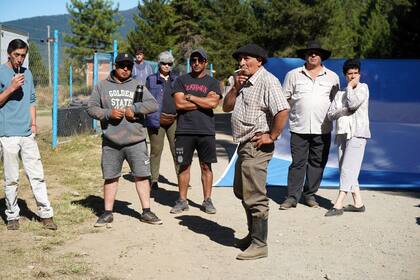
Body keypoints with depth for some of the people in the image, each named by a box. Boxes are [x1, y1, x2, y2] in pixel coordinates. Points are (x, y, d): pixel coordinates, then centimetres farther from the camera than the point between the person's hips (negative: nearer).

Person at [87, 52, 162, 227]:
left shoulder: (137, 86, 9)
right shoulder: (102, 86, 9)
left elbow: (153, 105, -1)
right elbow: (91, 108, 4)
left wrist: (134, 108, -13)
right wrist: (109, 113, -11)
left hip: (136, 141, 0)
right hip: (110, 142, 0)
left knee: (142, 175, 1)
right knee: (110, 178, 8)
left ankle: (146, 212, 11)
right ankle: (108, 213, 18)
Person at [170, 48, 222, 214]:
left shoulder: (212, 83, 8)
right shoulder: (182, 80, 9)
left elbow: (213, 103, -10)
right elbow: (179, 104, -5)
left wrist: (190, 97, -6)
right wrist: (204, 101, -4)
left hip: (206, 130, 0)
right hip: (184, 130, 0)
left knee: (206, 166, 5)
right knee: (184, 165, 5)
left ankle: (207, 200, 14)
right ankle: (182, 200, 15)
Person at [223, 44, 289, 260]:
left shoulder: (267, 81, -16)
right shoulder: (243, 82, 15)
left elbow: (283, 111, -27)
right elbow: (226, 107, 12)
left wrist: (272, 136, -20)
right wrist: (235, 87, -2)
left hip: (257, 146, -11)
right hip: (245, 145, 11)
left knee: (254, 197, -7)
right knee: (241, 192, 21)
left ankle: (259, 244, 2)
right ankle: (253, 234, 35)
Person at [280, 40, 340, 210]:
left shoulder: (332, 77, 11)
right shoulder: (293, 75, 7)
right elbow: (284, 98, 11)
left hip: (322, 129, 2)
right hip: (299, 127, -2)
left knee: (317, 163, 6)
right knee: (298, 163, -2)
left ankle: (310, 195, 17)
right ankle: (292, 196, 3)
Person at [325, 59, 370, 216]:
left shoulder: (363, 88, 6)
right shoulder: (340, 93, 20)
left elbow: (353, 103, -13)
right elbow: (330, 114, 10)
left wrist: (350, 87, 1)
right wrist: (345, 111, -7)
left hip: (357, 133, -6)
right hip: (342, 134, 7)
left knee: (348, 169, -13)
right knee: (345, 170, 5)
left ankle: (338, 205, -18)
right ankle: (358, 203, 12)